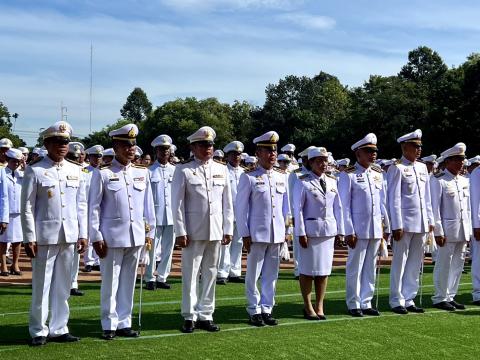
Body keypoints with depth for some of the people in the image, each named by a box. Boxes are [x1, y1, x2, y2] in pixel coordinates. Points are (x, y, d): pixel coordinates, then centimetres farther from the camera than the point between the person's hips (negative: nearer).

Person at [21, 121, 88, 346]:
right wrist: (29, 238, -9)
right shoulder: (34, 171, -3)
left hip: (69, 236, 4)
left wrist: (83, 234, 6)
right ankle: (38, 331, 14)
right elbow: (27, 207, -4)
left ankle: (58, 329, 19)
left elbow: (81, 205, 11)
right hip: (45, 236, -4)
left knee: (63, 286, 10)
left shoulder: (76, 170, 9)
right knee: (41, 285, 3)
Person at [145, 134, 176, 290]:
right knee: (152, 248, -1)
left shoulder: (175, 171, 9)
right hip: (155, 216, -3)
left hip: (172, 216, 3)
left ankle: (162, 278, 17)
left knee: (168, 248, 8)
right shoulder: (149, 171, 0)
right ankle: (150, 279, 8)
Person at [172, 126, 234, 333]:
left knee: (210, 273, 9)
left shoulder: (221, 170, 9)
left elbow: (227, 202, 10)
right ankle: (190, 316, 10)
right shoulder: (184, 171, -1)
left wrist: (228, 229, 5)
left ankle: (206, 315, 17)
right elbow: (178, 204, -3)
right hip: (193, 232, -3)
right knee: (190, 274, 1)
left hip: (216, 231, 4)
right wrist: (180, 232, -8)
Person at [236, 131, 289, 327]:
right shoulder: (249, 177, -4)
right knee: (253, 274, 3)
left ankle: (267, 309, 19)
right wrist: (245, 234, -7)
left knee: (271, 274, 10)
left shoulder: (281, 176, 10)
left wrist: (286, 231, 11)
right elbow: (241, 207, -3)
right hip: (257, 234, -4)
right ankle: (254, 311, 14)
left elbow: (286, 206, 15)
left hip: (277, 234, 4)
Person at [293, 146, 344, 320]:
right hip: (310, 229, -5)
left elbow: (338, 207, 11)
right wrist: (301, 232, -11)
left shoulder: (332, 181, 9)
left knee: (324, 268, 8)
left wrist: (339, 229, 8)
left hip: (329, 229, 5)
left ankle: (319, 306, 17)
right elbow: (298, 208, -8)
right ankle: (308, 306, 14)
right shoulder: (303, 182, -6)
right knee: (308, 269, 2)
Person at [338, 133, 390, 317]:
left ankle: (366, 302, 19)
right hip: (358, 230, -5)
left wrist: (386, 226, 13)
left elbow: (382, 202, 16)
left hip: (376, 229, 6)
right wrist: (349, 231, -12)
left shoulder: (378, 173, 11)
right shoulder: (348, 175, -6)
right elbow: (344, 205, -8)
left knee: (371, 267, 10)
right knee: (355, 267, 2)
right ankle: (354, 304, 11)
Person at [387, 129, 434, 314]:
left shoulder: (422, 167, 14)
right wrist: (397, 226, -13)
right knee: (400, 263, 1)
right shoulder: (397, 168, -7)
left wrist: (430, 220, 12)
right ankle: (397, 301, 9)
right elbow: (394, 199, -10)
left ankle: (409, 299, 18)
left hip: (421, 224, 7)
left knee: (415, 264, 10)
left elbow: (427, 197, 17)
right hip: (405, 224, -7)